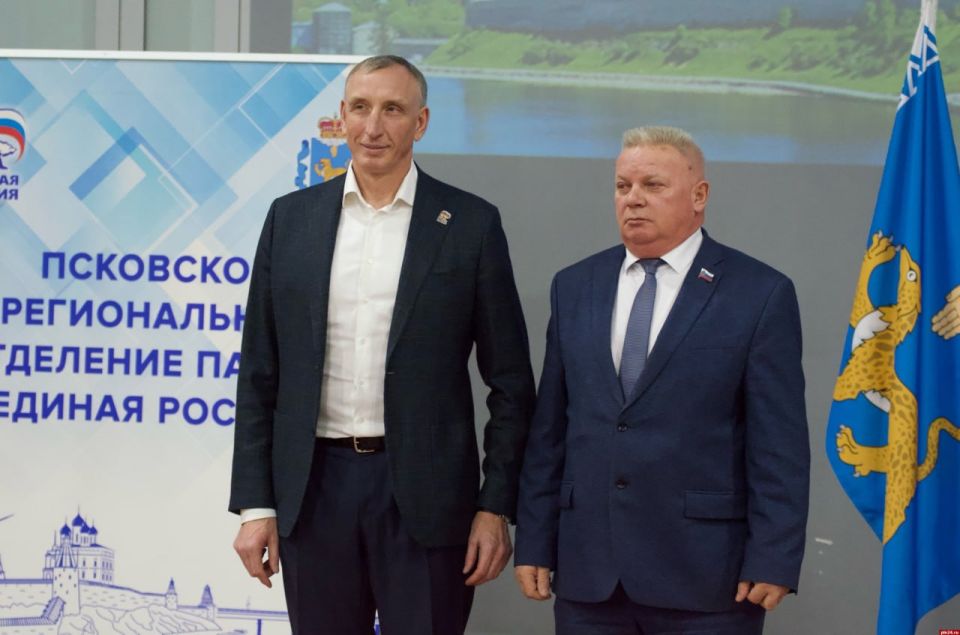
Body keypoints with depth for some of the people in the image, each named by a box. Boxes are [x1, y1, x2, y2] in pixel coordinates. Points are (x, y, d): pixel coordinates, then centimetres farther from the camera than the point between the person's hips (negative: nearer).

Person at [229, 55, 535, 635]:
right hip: (314, 488, 2)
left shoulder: (471, 223, 0)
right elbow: (260, 374, 8)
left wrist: (497, 506, -4)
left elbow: (510, 381, 1)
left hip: (424, 492, -2)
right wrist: (255, 504, 3)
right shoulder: (292, 217, 6)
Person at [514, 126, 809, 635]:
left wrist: (773, 561, -11)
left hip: (704, 577, -4)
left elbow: (779, 444, -6)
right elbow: (549, 429, 10)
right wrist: (534, 543, 6)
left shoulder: (761, 295, -2)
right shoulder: (574, 287, 11)